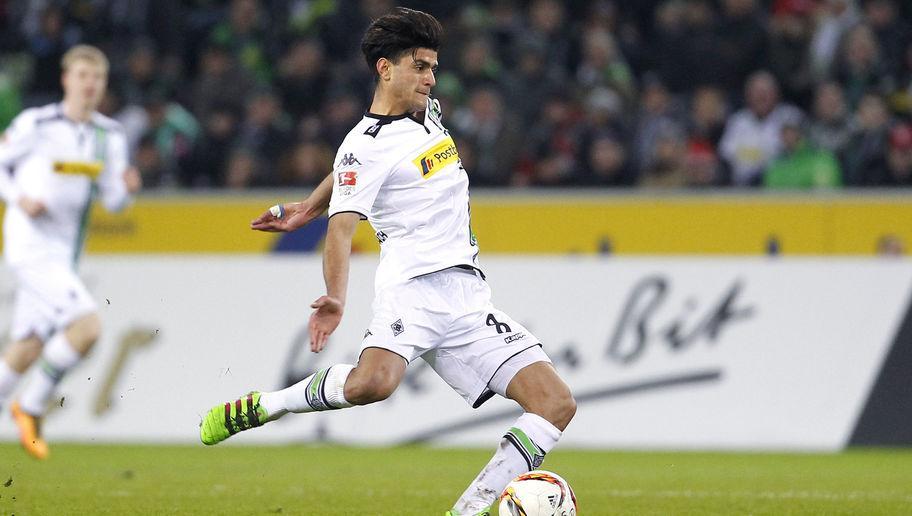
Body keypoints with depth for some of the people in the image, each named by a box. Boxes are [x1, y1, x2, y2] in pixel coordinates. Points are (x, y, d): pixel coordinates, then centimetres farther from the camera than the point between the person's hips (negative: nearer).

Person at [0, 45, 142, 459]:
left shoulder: (110, 136, 8)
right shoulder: (35, 124, -7)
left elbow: (112, 200, 9)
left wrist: (126, 187, -13)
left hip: (64, 252, 7)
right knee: (87, 325, -21)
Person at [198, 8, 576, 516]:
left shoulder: (429, 111, 19)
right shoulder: (367, 145, -4)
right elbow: (342, 227, -15)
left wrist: (308, 208, 31)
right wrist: (336, 298, -31)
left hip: (469, 297, 8)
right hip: (414, 286, -8)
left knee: (557, 404, -5)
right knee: (372, 383, -36)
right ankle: (256, 407, -11)